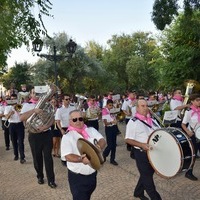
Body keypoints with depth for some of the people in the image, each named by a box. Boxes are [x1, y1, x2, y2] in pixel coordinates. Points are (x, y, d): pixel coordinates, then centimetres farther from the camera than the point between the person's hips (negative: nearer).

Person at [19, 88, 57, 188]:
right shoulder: (27, 105, 1)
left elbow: (52, 119, -2)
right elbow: (21, 118, -15)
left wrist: (45, 126, -21)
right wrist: (34, 111, -25)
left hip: (46, 134, 0)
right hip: (34, 135, 0)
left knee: (48, 157, 2)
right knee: (37, 158, 12)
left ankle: (51, 180, 11)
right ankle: (40, 176, 33)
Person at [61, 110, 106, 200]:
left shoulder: (91, 130, 0)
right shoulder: (67, 136, -13)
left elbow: (103, 141, -6)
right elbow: (67, 156, -21)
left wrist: (99, 146, -28)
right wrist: (81, 159, -39)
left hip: (92, 174, 5)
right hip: (77, 176, -5)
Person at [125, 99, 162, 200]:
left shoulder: (152, 120, 7)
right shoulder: (133, 122, -14)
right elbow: (128, 139, -16)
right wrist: (141, 145, -27)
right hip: (142, 153, -7)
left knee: (146, 175, 22)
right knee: (147, 178, 5)